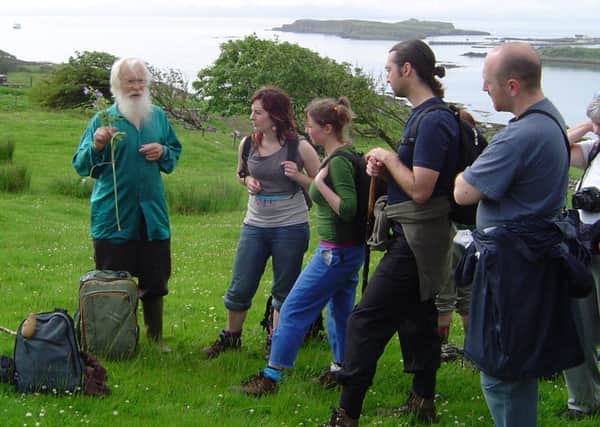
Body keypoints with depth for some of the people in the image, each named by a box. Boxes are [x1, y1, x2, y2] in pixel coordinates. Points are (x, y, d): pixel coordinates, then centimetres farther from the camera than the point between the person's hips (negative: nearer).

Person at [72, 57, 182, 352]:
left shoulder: (158, 117, 6)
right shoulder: (103, 120, -5)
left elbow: (175, 151, 19)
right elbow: (81, 166, -6)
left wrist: (163, 152, -4)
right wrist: (96, 146, -27)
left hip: (152, 214, 4)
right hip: (113, 216, -3)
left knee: (155, 280, 14)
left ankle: (155, 335, 31)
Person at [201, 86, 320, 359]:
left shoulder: (299, 147, -11)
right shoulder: (248, 145, 0)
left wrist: (298, 176, -21)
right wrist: (248, 181, -2)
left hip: (290, 227, -3)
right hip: (254, 225, 4)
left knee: (284, 290, 9)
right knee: (240, 288, 8)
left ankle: (275, 343, 25)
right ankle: (230, 337, 28)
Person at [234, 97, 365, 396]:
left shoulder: (339, 161, -20)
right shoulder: (342, 155, 10)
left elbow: (348, 209, -25)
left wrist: (319, 183, -22)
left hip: (336, 252, -10)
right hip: (347, 249, 10)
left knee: (293, 310, -5)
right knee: (340, 311, 17)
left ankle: (271, 377, 0)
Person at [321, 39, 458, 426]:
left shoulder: (434, 121, -20)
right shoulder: (422, 115, 11)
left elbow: (420, 189, -24)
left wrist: (389, 158, -11)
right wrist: (385, 169, 0)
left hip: (417, 238, -11)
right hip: (417, 236, 11)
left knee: (367, 321, -9)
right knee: (417, 318, 18)